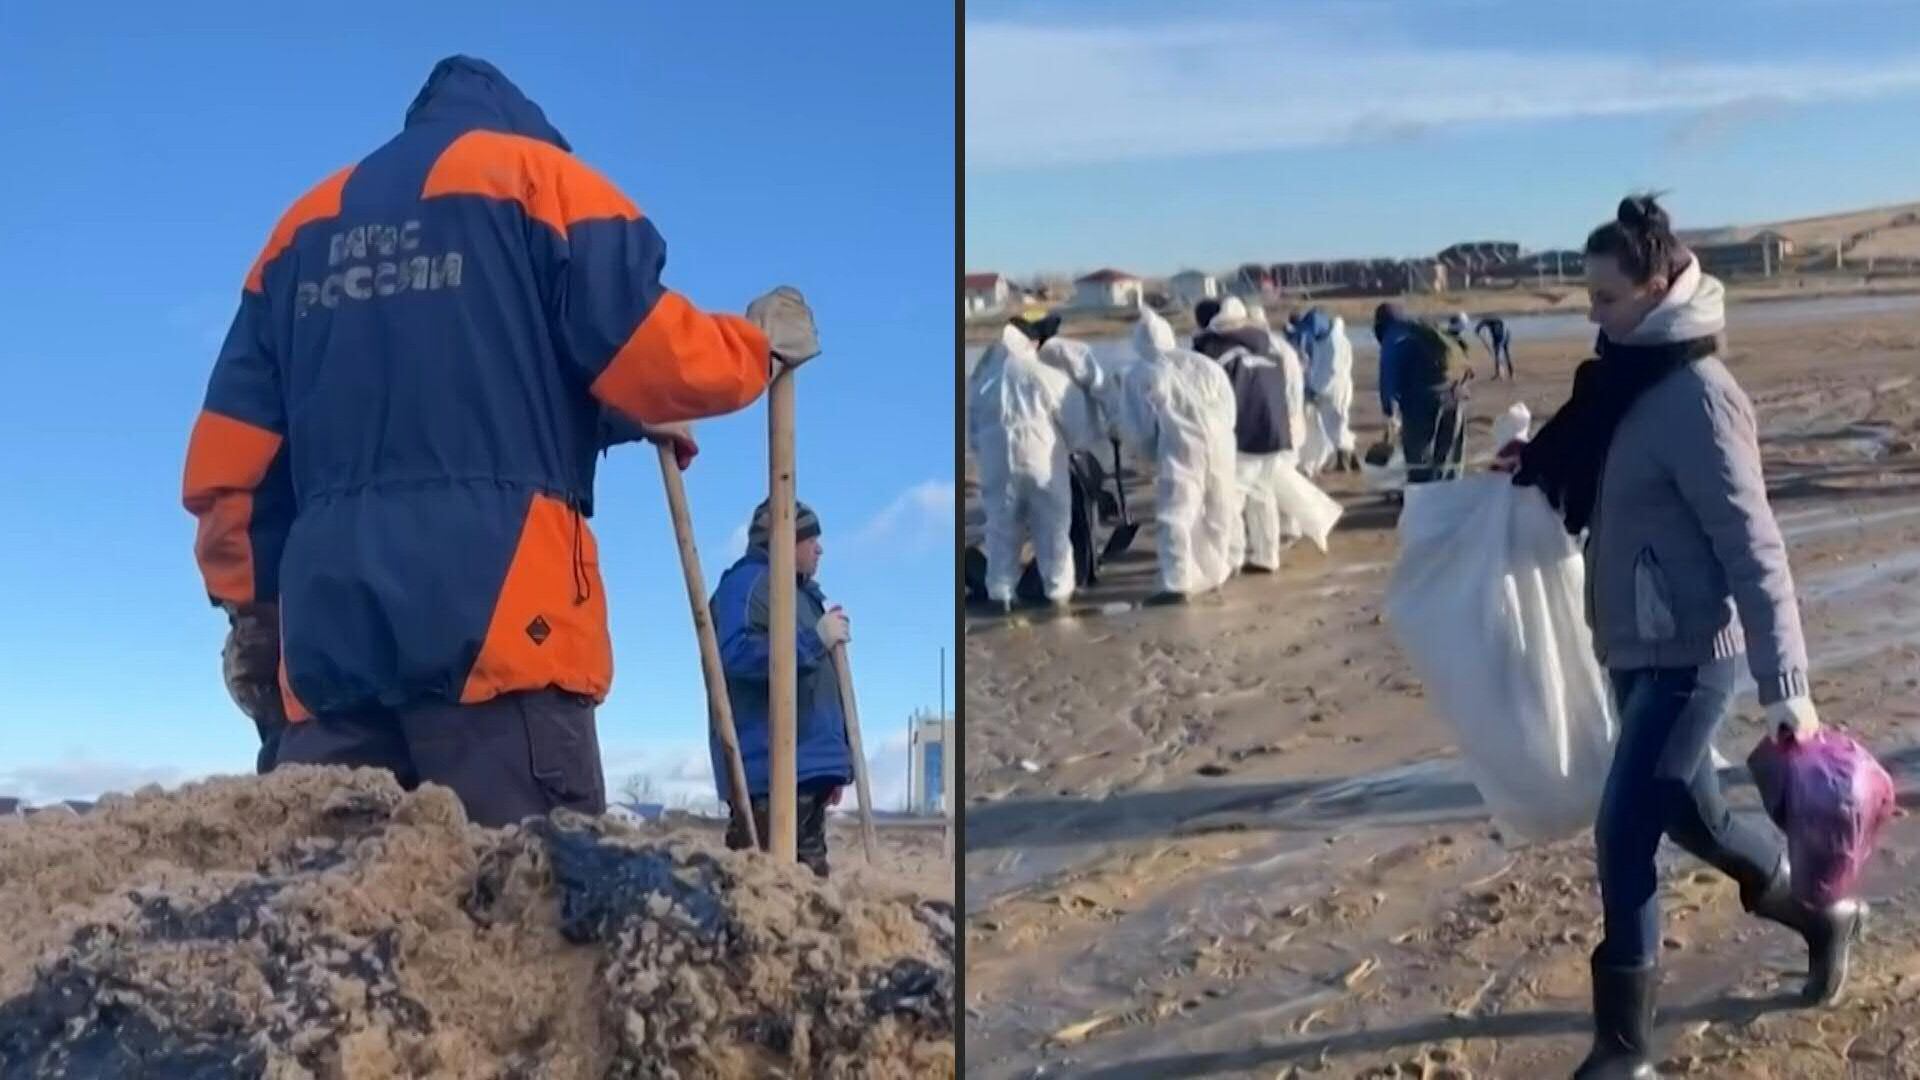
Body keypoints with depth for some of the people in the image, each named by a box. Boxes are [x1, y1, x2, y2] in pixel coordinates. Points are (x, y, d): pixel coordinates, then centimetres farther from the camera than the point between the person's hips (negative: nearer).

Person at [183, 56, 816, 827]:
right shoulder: (539, 177, 10)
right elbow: (662, 363, -3)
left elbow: (225, 466, 19)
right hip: (497, 619, -5)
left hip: (331, 633, 5)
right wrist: (760, 342, 16)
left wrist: (252, 609, 27)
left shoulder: (306, 225, 24)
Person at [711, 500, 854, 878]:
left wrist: (836, 763, 25)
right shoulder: (749, 582, -7)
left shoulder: (803, 590, 23)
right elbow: (738, 653, -26)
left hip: (808, 765, 10)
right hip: (768, 768, -10)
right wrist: (815, 639, -21)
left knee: (809, 871, 13)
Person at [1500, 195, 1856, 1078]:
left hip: (1689, 654, -9)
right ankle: (1819, 913, 46)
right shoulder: (1631, 380, 7)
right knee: (1688, 812, 22)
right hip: (1638, 646, 9)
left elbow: (1751, 546, -22)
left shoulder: (1695, 395, -19)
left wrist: (1784, 682, -24)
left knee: (1625, 834, -9)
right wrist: (1536, 473, 5)